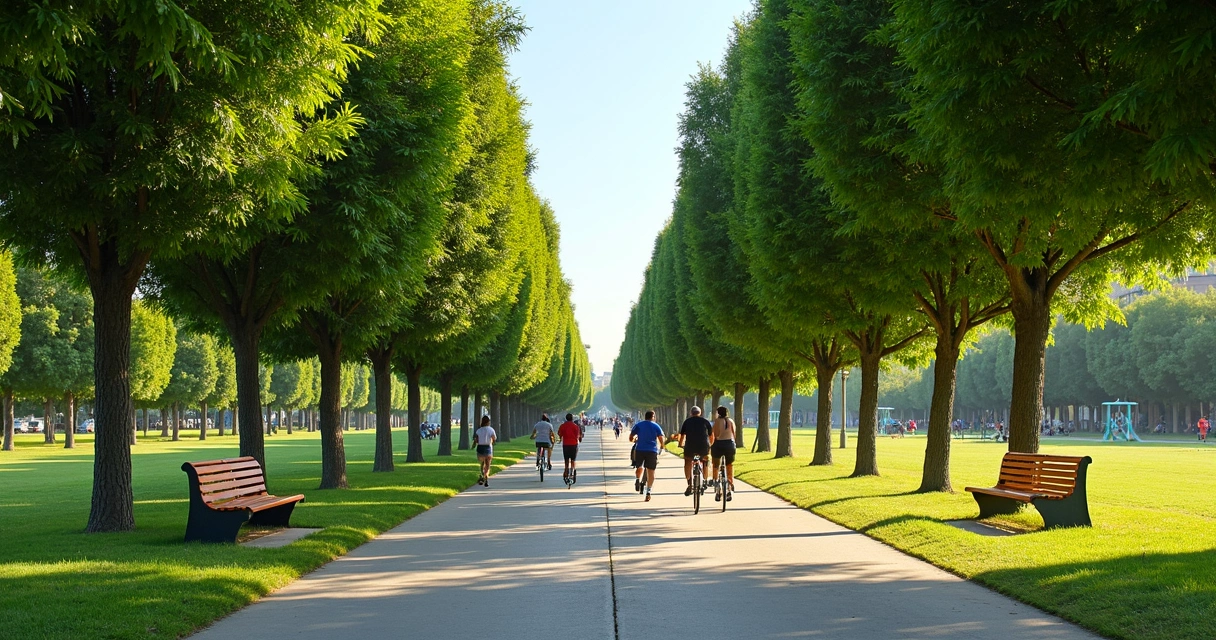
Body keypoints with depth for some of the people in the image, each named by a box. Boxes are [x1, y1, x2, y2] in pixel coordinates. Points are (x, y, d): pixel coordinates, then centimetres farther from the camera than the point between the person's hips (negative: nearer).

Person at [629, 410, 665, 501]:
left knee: (640, 467, 23)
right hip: (652, 450, -1)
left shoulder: (638, 425, 8)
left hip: (640, 449, 1)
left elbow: (631, 438, 7)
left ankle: (637, 480, -6)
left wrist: (634, 440, 30)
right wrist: (661, 447, 19)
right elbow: (661, 439, 0)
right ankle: (648, 491, -6)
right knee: (651, 472, 4)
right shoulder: (656, 426, 6)